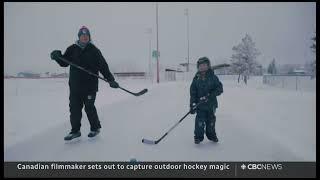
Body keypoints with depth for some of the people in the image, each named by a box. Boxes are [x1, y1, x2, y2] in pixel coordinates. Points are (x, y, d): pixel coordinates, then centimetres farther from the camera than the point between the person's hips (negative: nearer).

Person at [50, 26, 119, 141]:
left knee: (89, 108, 2)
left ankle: (95, 128, 22)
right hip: (74, 85, 4)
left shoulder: (94, 50, -2)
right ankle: (75, 131, 20)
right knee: (74, 108, 8)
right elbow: (64, 63, 11)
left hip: (90, 85, -4)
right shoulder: (72, 49, 7)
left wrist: (110, 79, -12)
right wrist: (57, 56, -9)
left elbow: (103, 66, -5)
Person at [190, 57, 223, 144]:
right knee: (200, 122, -7)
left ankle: (211, 135, 32)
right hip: (200, 105, 0)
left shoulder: (213, 77, -1)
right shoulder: (196, 78, 1)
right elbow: (193, 93, 1)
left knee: (211, 121, 12)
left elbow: (220, 89, -5)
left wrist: (210, 95, -19)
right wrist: (192, 104, -7)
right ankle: (198, 137, 9)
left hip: (211, 104, 1)